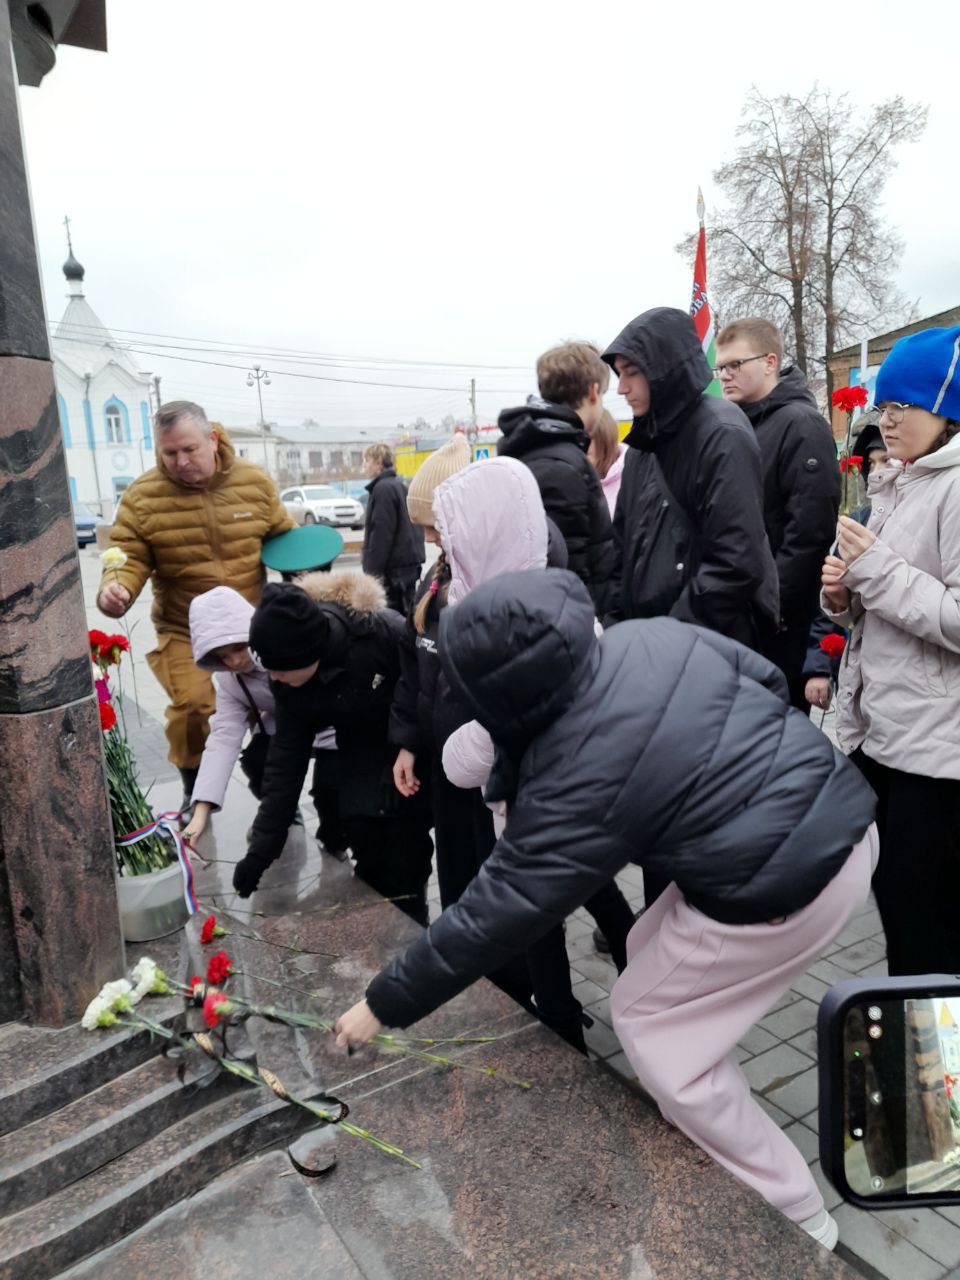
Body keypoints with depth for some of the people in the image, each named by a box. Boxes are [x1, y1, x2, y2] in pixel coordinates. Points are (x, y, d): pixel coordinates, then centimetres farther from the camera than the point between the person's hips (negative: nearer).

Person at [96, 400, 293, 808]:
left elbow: (283, 536, 9)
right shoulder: (142, 496, -9)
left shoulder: (254, 481, -4)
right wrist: (116, 588, -28)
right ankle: (195, 794, 16)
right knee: (190, 709, -15)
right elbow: (130, 558, -7)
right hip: (184, 630, -2)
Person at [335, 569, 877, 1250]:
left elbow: (491, 916, -15)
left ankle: (794, 1214, 24)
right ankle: (700, 1120, 43)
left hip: (783, 889, -9)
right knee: (652, 951, 23)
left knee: (648, 1021, 12)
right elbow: (769, 679, 8)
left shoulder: (575, 784, -22)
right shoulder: (654, 634, -4)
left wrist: (384, 1003, -3)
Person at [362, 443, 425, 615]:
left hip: (393, 568, -10)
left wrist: (372, 571, -16)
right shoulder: (399, 485, 16)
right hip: (408, 562, 10)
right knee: (406, 612, 13)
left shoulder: (383, 488, -12)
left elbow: (381, 534, -18)